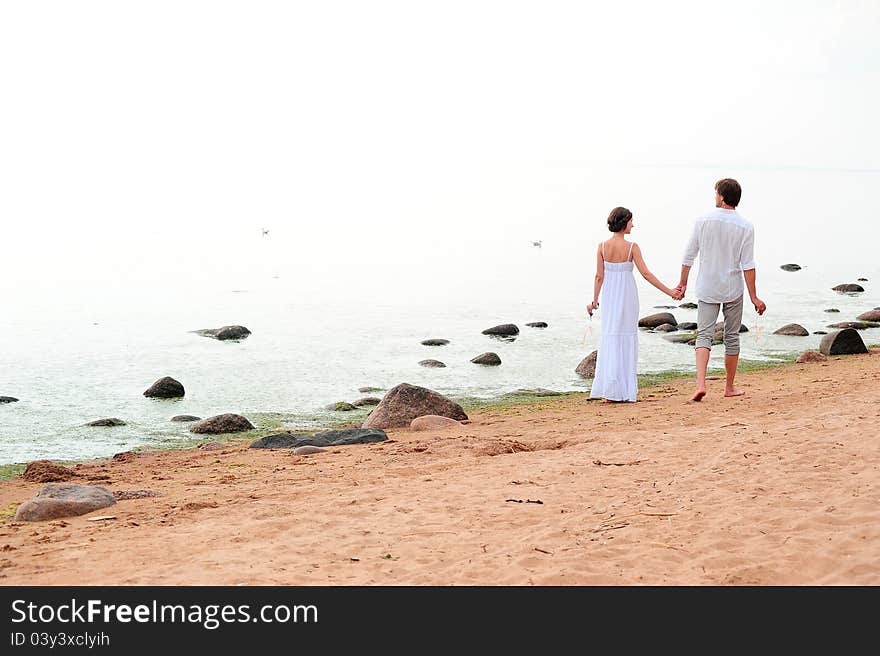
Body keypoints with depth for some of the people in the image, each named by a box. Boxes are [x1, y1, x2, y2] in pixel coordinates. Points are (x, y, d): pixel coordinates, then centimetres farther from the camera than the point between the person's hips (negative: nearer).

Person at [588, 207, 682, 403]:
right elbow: (645, 273, -11)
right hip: (627, 295, -3)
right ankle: (626, 391, 5)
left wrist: (595, 300, 11)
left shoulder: (602, 246, -2)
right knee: (627, 339, 5)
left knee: (609, 338, 7)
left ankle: (609, 392, 3)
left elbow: (599, 276, 0)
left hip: (609, 296, 3)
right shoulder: (631, 247, -10)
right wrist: (669, 291, -6)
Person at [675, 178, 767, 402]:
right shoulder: (745, 227, -6)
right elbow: (748, 265, -9)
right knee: (732, 337, 12)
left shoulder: (703, 221, -3)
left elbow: (689, 256, 1)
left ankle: (701, 383, -22)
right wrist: (754, 297, -5)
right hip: (733, 290, 0)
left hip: (707, 289, 0)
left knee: (704, 335, -2)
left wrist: (683, 283, 14)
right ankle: (730, 387, 21)